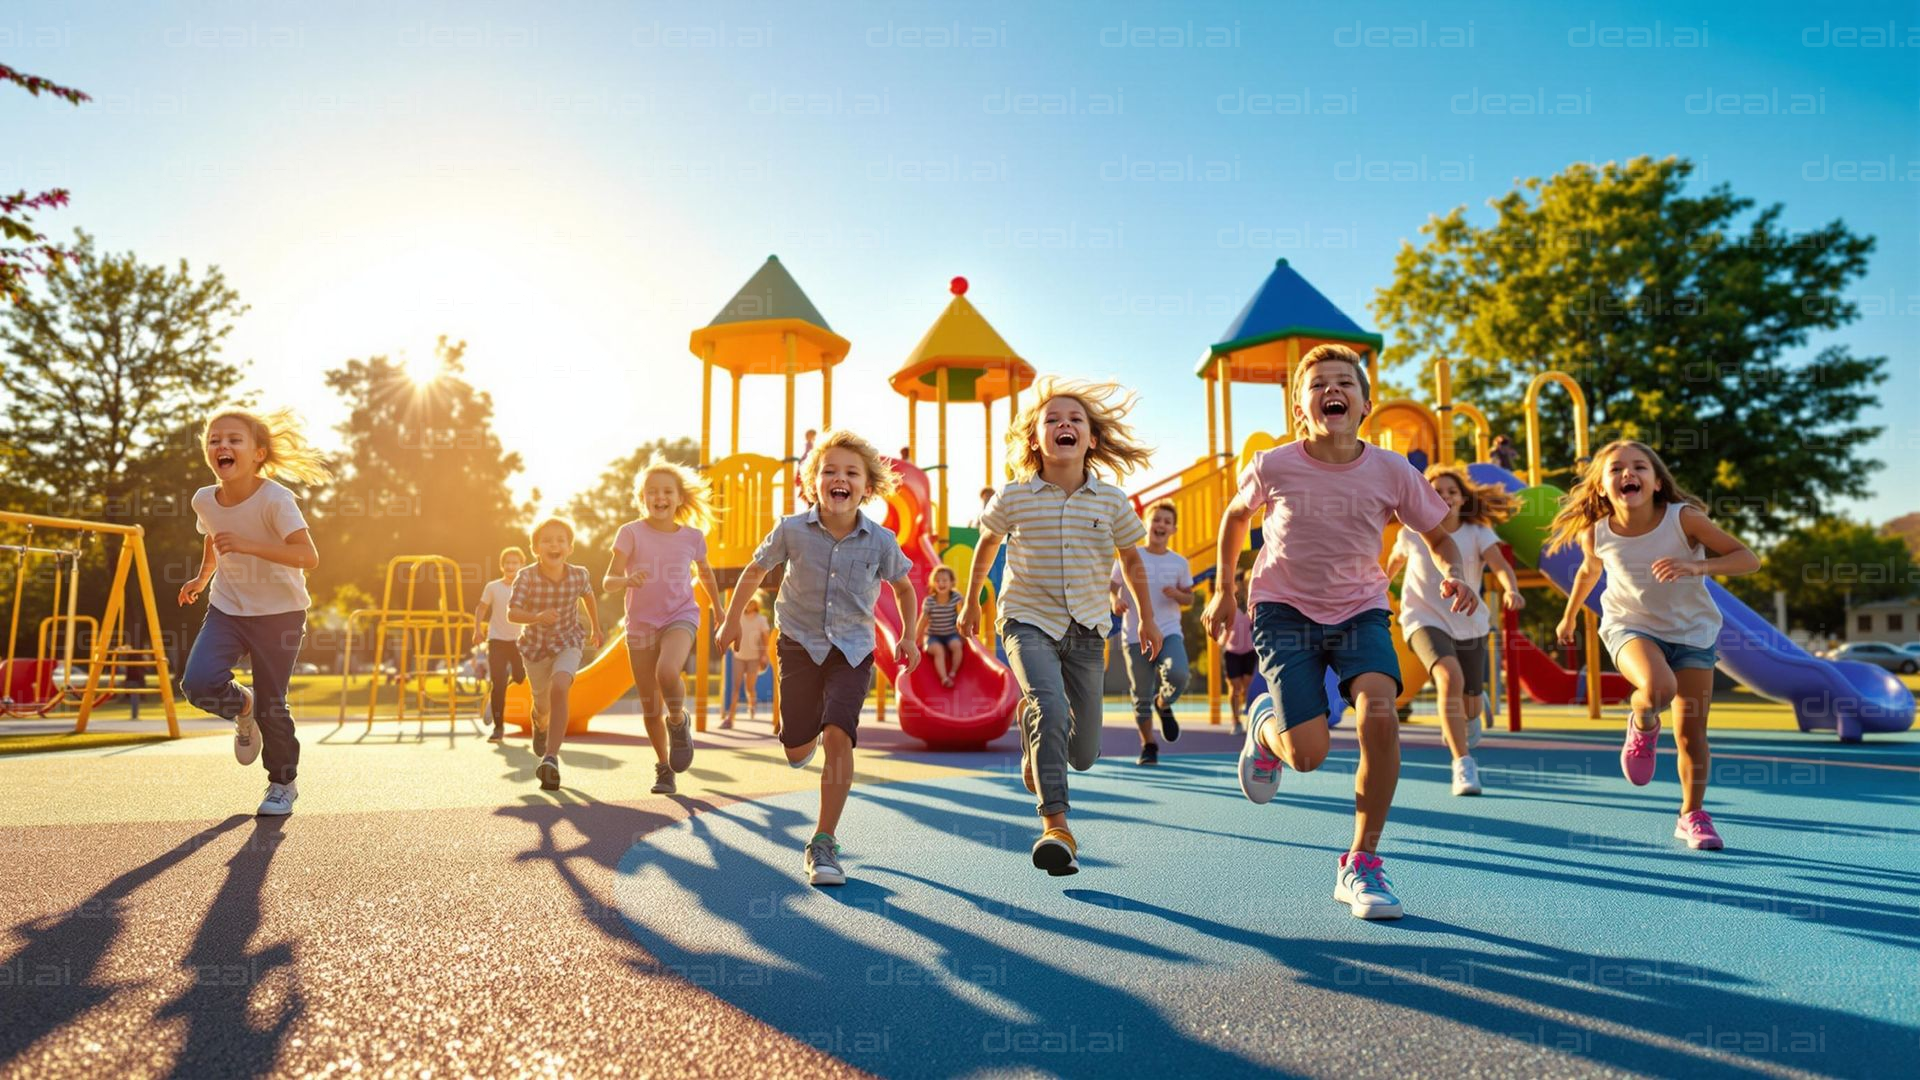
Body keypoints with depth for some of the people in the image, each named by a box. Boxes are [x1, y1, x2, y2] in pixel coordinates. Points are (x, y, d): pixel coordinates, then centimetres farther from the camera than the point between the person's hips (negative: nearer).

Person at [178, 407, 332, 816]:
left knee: (272, 703, -1)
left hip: (280, 612, -4)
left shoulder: (275, 499, -21)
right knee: (198, 682, -17)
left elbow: (308, 556, -32)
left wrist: (248, 545, -39)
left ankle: (283, 783, 22)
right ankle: (242, 707, 19)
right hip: (227, 608, 5)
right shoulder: (204, 500, -4)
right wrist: (203, 577, 20)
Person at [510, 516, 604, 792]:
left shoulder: (579, 575, -16)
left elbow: (588, 596, 7)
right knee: (542, 705, 18)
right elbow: (512, 613, -28)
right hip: (535, 646, 1)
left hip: (568, 644, -1)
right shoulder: (527, 577, -21)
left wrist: (595, 627, 20)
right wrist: (537, 617, -48)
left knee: (560, 690, -28)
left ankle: (551, 759, -29)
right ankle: (541, 726, 57)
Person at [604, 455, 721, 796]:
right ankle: (664, 769, 28)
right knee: (650, 708, 5)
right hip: (640, 625, 1)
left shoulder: (692, 536, -1)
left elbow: (705, 572, 18)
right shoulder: (631, 533, -7)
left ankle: (679, 722, -1)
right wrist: (627, 579, -32)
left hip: (680, 617, -1)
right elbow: (607, 582, -10)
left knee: (667, 673, -32)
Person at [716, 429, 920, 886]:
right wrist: (732, 620, 11)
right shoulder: (792, 530, -11)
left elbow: (904, 589, 8)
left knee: (838, 735, -19)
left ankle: (824, 844, -7)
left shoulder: (881, 541, -11)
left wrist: (909, 636, 0)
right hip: (800, 644, 1)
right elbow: (755, 572, 6)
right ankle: (807, 737, 47)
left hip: (852, 649, -1)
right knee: (797, 750, 5)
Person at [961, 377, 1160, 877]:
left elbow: (1131, 558, 12)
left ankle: (1035, 741, 41)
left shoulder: (1111, 501, -4)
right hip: (1028, 620, -2)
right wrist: (970, 602, 20)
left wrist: (1147, 618, 18)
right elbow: (986, 545, 12)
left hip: (1086, 628, 3)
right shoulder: (1013, 498, -7)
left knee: (1083, 754, 6)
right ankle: (1056, 825, -21)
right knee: (1050, 707, -30)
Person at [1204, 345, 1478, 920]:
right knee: (1307, 754, -15)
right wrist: (1224, 590, 11)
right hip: (1285, 610, -1)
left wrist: (1454, 575, -17)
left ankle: (1361, 864, -5)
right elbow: (1236, 514, 8)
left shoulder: (1392, 471, -10)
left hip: (1360, 611, 2)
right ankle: (1263, 724, 27)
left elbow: (1439, 536, 5)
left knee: (1379, 715, -26)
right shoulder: (1273, 466, -12)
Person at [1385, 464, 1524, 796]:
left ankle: (1457, 727, 49)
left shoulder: (1478, 534, -5)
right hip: (1425, 621, -2)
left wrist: (1512, 590, -42)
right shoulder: (1413, 534, -5)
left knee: (1470, 704, 9)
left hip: (1469, 625, 2)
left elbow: (1501, 565, -22)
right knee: (1450, 679, -31)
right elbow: (1395, 560, 15)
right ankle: (1463, 764, -26)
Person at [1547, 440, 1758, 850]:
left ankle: (1692, 816, 25)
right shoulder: (1596, 534, -13)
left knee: (1692, 733, 3)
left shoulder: (1684, 518, -19)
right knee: (1658, 687, -34)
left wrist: (1697, 566, -34)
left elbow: (1748, 558, -15)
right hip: (1631, 627, -1)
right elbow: (1589, 572, 9)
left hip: (1693, 631, 1)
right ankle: (1643, 727, 3)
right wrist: (1570, 616, 22)